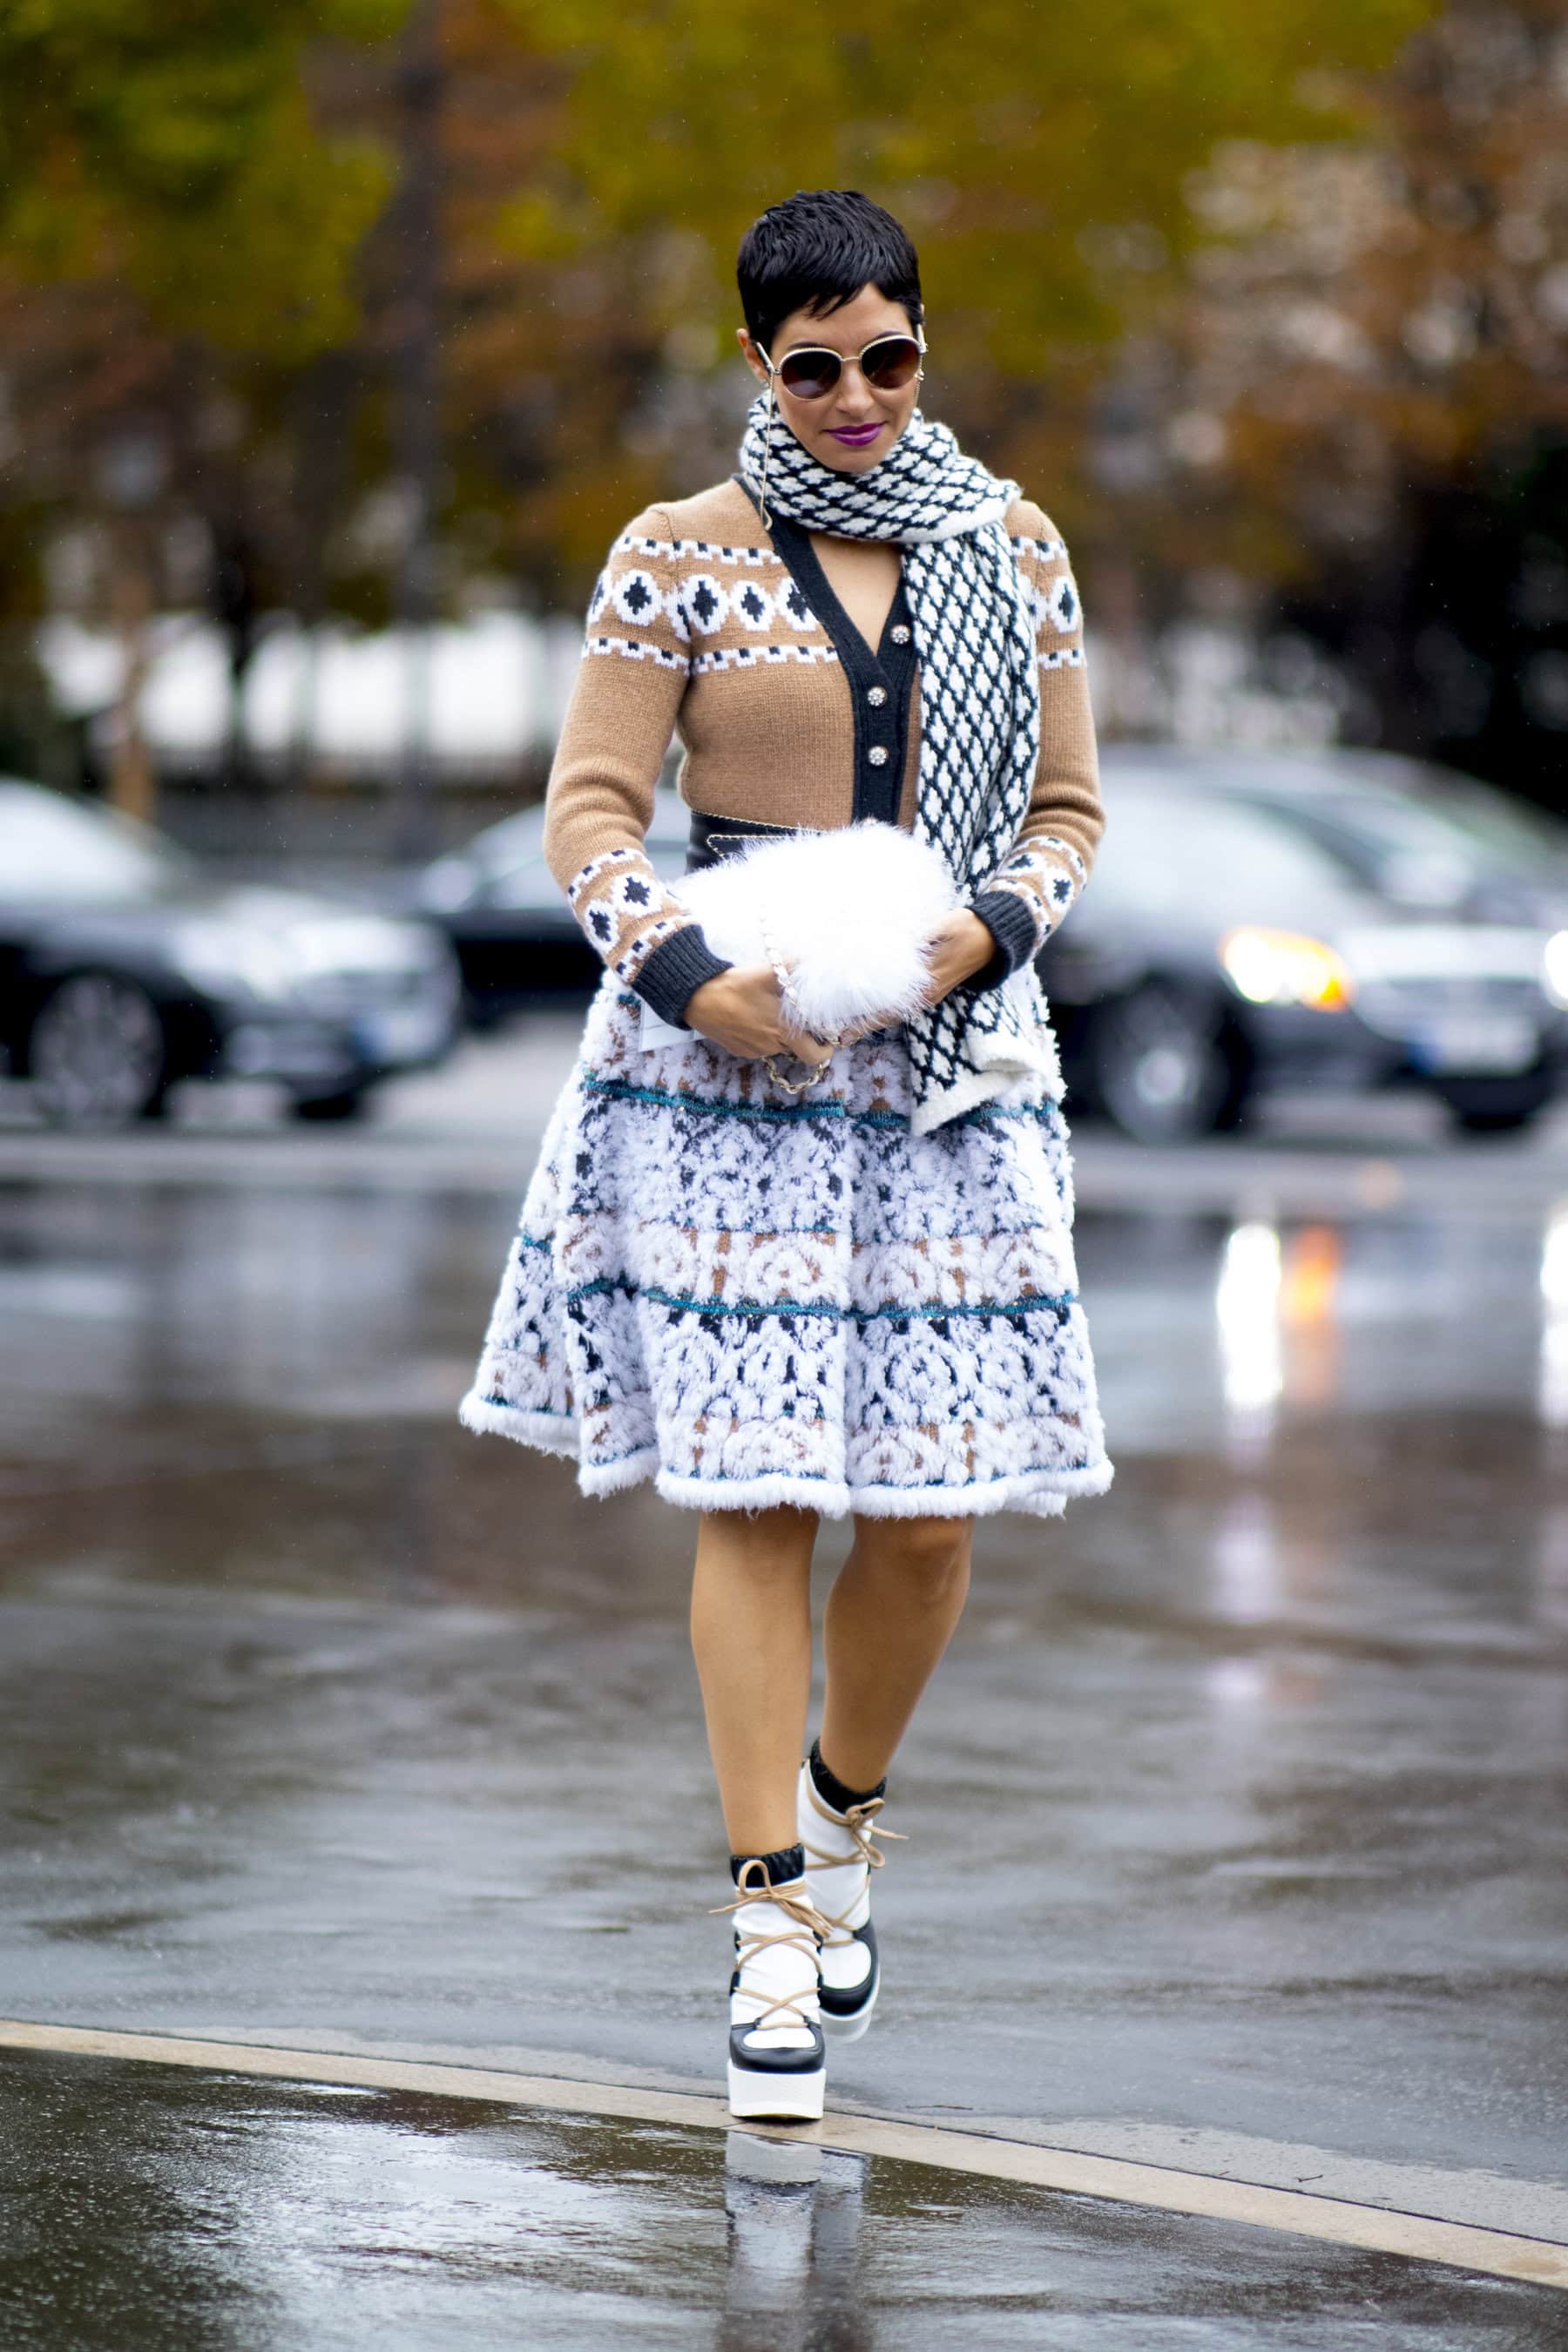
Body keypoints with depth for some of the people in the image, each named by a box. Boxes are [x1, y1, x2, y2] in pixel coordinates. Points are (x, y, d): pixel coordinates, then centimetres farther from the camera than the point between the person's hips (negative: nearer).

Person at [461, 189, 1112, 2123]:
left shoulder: (1014, 553, 8)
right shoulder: (679, 559, 1)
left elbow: (1069, 806, 12)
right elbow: (590, 814, 0)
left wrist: (987, 925, -8)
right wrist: (689, 975, -15)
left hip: (954, 1057, 2)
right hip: (729, 1063, -2)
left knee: (930, 1508, 1)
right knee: (753, 1494, -6)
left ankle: (844, 1812, 29)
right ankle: (772, 1924, 0)